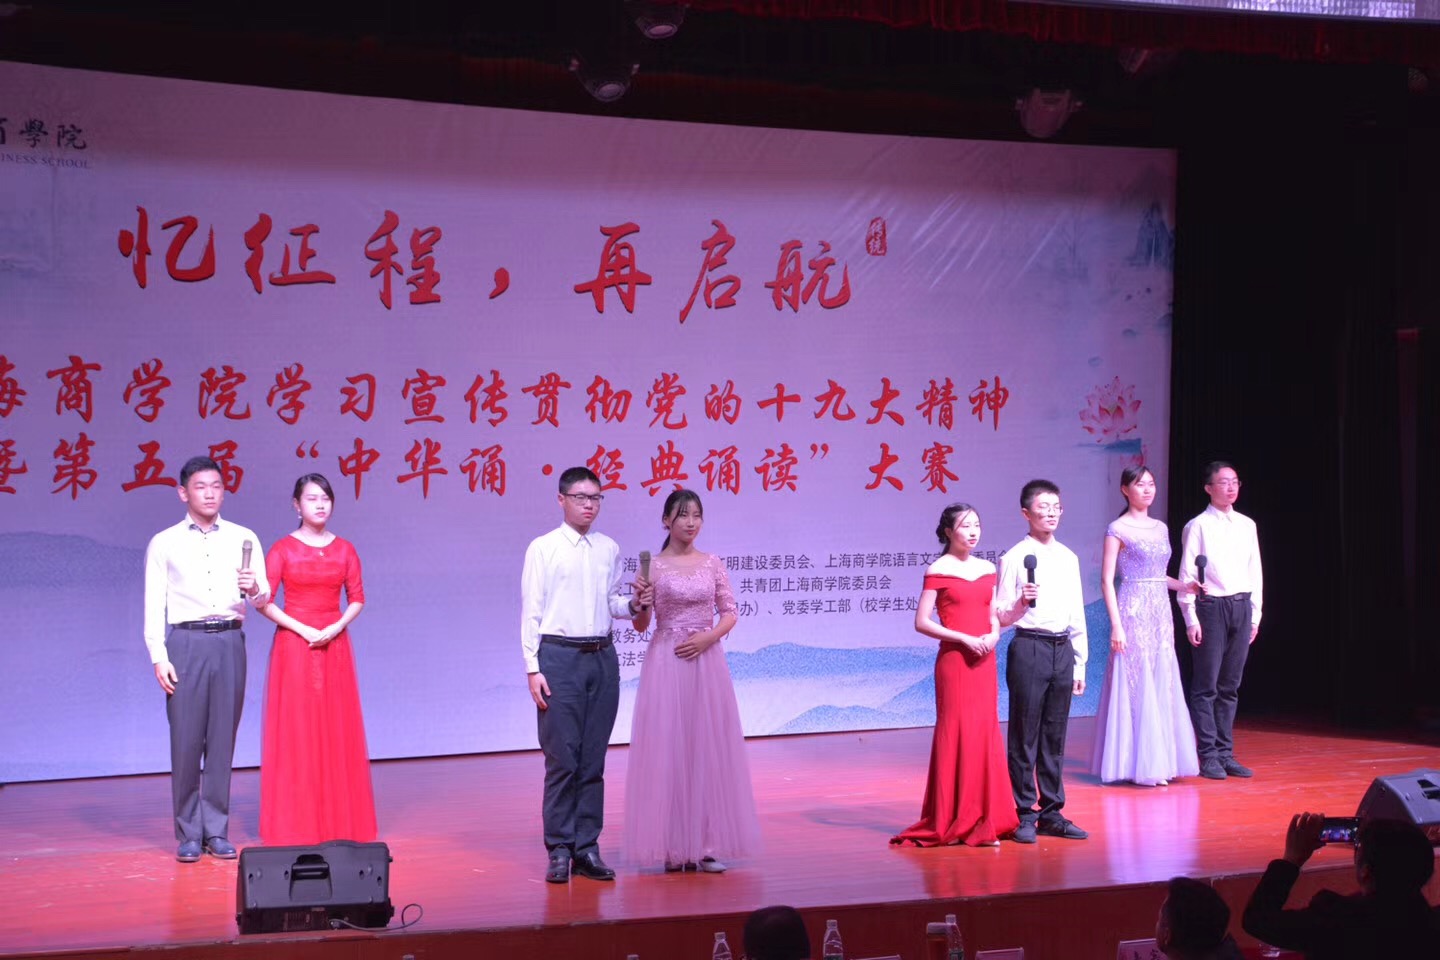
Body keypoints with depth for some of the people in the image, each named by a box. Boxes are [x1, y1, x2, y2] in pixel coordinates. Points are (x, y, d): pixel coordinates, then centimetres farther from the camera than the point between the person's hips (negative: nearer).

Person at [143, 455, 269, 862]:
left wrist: (254, 589, -16)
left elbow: (264, 597, 7)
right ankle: (189, 834, 6)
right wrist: (159, 657, -5)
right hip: (185, 641, -1)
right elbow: (154, 605, 4)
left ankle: (217, 831, 10)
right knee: (186, 740, -3)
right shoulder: (164, 544, 8)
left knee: (223, 739, 3)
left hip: (230, 641, 1)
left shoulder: (244, 539, 11)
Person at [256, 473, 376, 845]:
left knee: (337, 731, 4)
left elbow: (357, 598, 7)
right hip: (294, 646, -3)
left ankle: (339, 822, 11)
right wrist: (302, 629, -14)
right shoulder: (283, 549, -1)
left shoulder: (345, 549, 8)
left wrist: (337, 626, -10)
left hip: (334, 646, 3)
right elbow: (264, 602, -6)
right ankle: (294, 825, 4)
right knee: (295, 730, -2)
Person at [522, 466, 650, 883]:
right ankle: (559, 850, 1)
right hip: (560, 656, -4)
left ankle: (587, 847, 11)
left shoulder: (609, 549, 13)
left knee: (594, 758, 6)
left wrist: (632, 604, -4)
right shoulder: (543, 548, 0)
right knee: (562, 757, -5)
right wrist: (533, 668, -9)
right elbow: (531, 611, -3)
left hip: (602, 656, 4)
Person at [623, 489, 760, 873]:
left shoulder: (712, 564, 7)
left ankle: (706, 844, 8)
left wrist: (708, 637, -8)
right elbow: (640, 624, 2)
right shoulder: (653, 567, 1)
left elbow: (730, 613, 9)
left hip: (707, 661, 2)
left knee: (709, 746, 2)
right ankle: (673, 846, 4)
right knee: (667, 747, -2)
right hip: (666, 664, -2)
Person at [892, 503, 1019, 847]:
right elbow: (921, 622, -8)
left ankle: (984, 819, 14)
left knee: (986, 734, 7)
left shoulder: (987, 569, 13)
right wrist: (964, 639, -15)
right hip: (954, 660, -6)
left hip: (984, 660, 6)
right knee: (955, 733, -4)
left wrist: (994, 634, -3)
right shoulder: (938, 570, -5)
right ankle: (952, 821, 4)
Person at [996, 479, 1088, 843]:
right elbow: (1002, 618, -4)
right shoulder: (1015, 557, -4)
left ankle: (1052, 813, 17)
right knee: (1024, 735, -1)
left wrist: (1080, 663, 15)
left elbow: (1077, 614, 17)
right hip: (1029, 648, -5)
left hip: (1063, 649, 5)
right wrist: (1022, 601, -24)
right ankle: (1023, 816, 6)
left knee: (1055, 736, 10)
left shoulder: (1069, 558, 13)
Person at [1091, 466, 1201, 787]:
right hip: (1133, 614, -7)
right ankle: (1138, 764, 2)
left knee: (1163, 688, 7)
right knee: (1136, 687, -5)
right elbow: (1107, 581, -9)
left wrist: (1184, 586, 5)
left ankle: (1160, 760, 14)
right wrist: (1116, 625, -16)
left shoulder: (1161, 528, 14)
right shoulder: (1118, 529, -5)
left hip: (1161, 614, 7)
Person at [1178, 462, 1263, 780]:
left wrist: (1255, 614, 11)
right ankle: (1208, 755, 2)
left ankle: (1225, 754, 14)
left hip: (1242, 607, 5)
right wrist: (1191, 619, -10)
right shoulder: (1198, 526, -4)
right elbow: (1187, 574, -6)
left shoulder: (1247, 525, 11)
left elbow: (1256, 572, 15)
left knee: (1230, 686, 9)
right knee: (1206, 685, -3)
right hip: (1210, 607, -5)